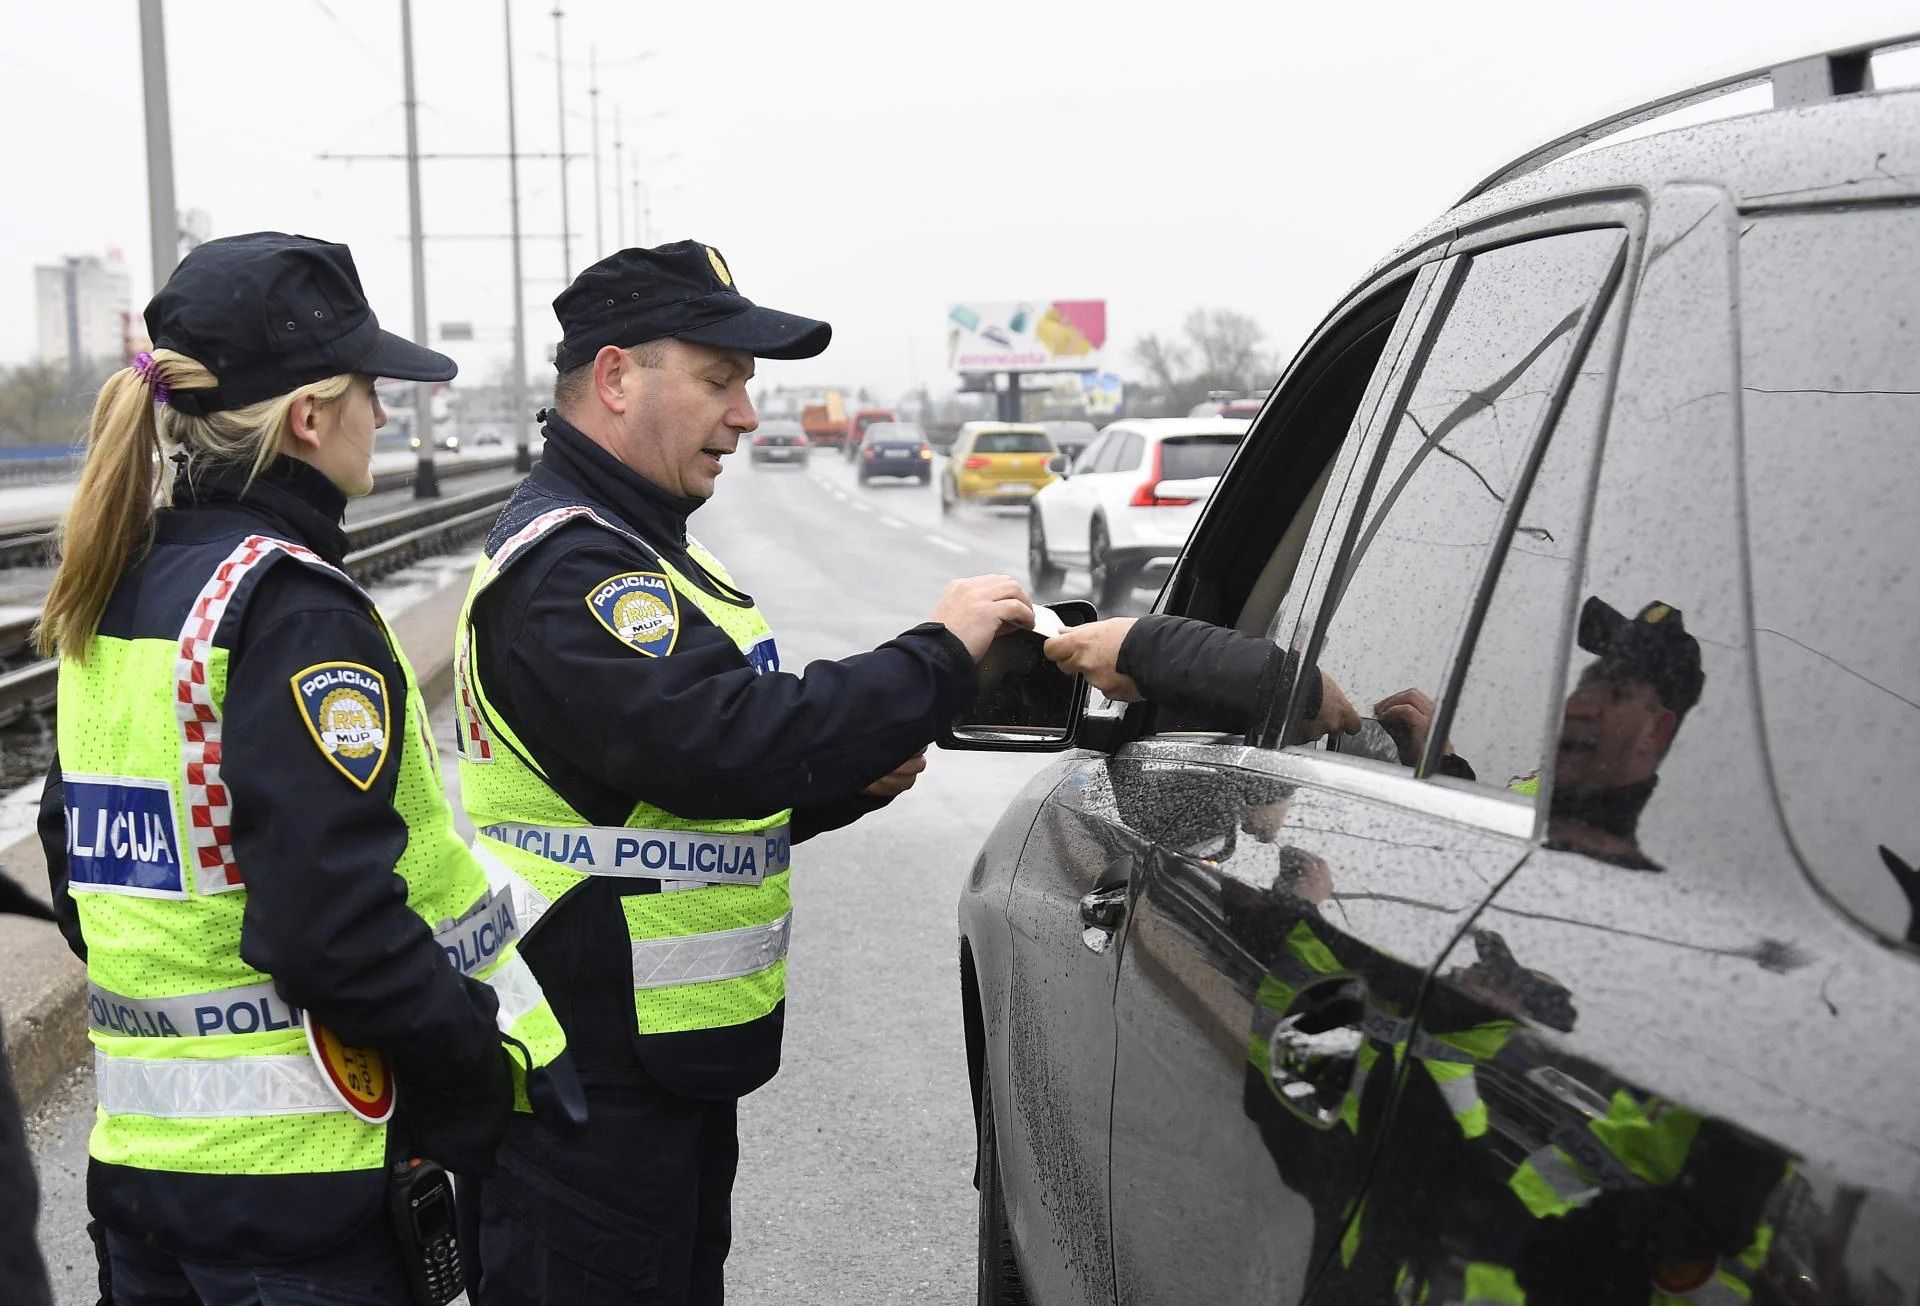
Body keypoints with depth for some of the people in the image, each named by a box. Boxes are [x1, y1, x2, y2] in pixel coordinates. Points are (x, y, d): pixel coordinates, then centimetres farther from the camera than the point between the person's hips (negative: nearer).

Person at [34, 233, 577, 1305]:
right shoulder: (296, 608, -19)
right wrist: (480, 1069, -12)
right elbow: (334, 923, -25)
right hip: (291, 1174, -8)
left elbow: (81, 858, 15)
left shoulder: (118, 592, 8)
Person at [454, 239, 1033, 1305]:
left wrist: (856, 774, 3)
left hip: (671, 1053, 10)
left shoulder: (643, 548, 16)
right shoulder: (562, 564, -18)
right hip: (591, 1082, -10)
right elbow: (713, 744, -32)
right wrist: (936, 660, -24)